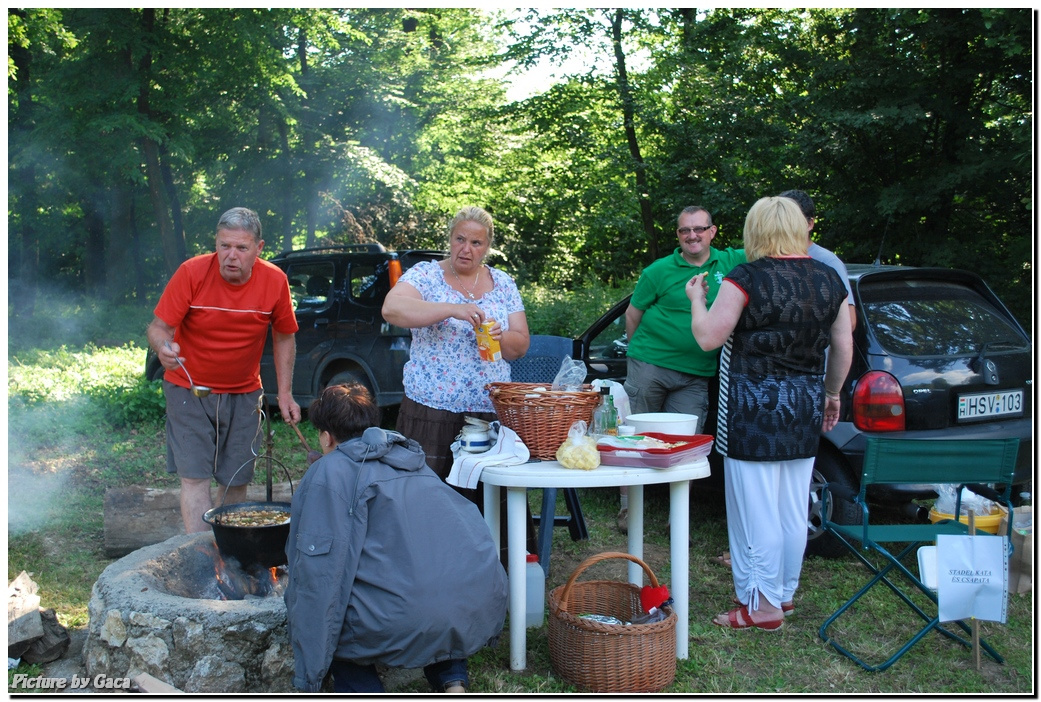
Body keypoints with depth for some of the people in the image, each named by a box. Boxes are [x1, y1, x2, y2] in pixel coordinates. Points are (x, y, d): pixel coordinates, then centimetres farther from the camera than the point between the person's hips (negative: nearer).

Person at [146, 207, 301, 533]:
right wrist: (162, 347, -37)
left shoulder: (275, 281, -9)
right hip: (189, 388, -2)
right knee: (195, 478, -9)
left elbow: (284, 337, 3)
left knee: (236, 482, 8)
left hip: (244, 393, 2)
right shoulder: (192, 272, -16)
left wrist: (285, 393, 1)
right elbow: (159, 327, -13)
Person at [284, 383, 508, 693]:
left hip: (410, 623, -6)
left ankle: (363, 690, 4)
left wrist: (309, 677, 2)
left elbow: (317, 572, -2)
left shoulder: (329, 472, 6)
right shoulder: (415, 462, 25)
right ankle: (453, 681, 19)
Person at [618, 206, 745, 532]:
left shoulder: (729, 262, 5)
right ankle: (627, 509, 18)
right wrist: (640, 350, 8)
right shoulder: (659, 271, -2)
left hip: (696, 376, 2)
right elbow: (632, 314, 6)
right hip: (649, 365, -2)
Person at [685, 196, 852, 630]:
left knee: (755, 509, 2)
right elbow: (843, 348, 9)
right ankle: (785, 593, 29)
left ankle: (761, 606, 9)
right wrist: (831, 394, 22)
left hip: (755, 411, -6)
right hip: (804, 412, 7)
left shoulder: (747, 278, -13)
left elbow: (708, 338, -10)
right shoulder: (829, 279, 5)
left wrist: (696, 299, 8)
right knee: (792, 510, 15)